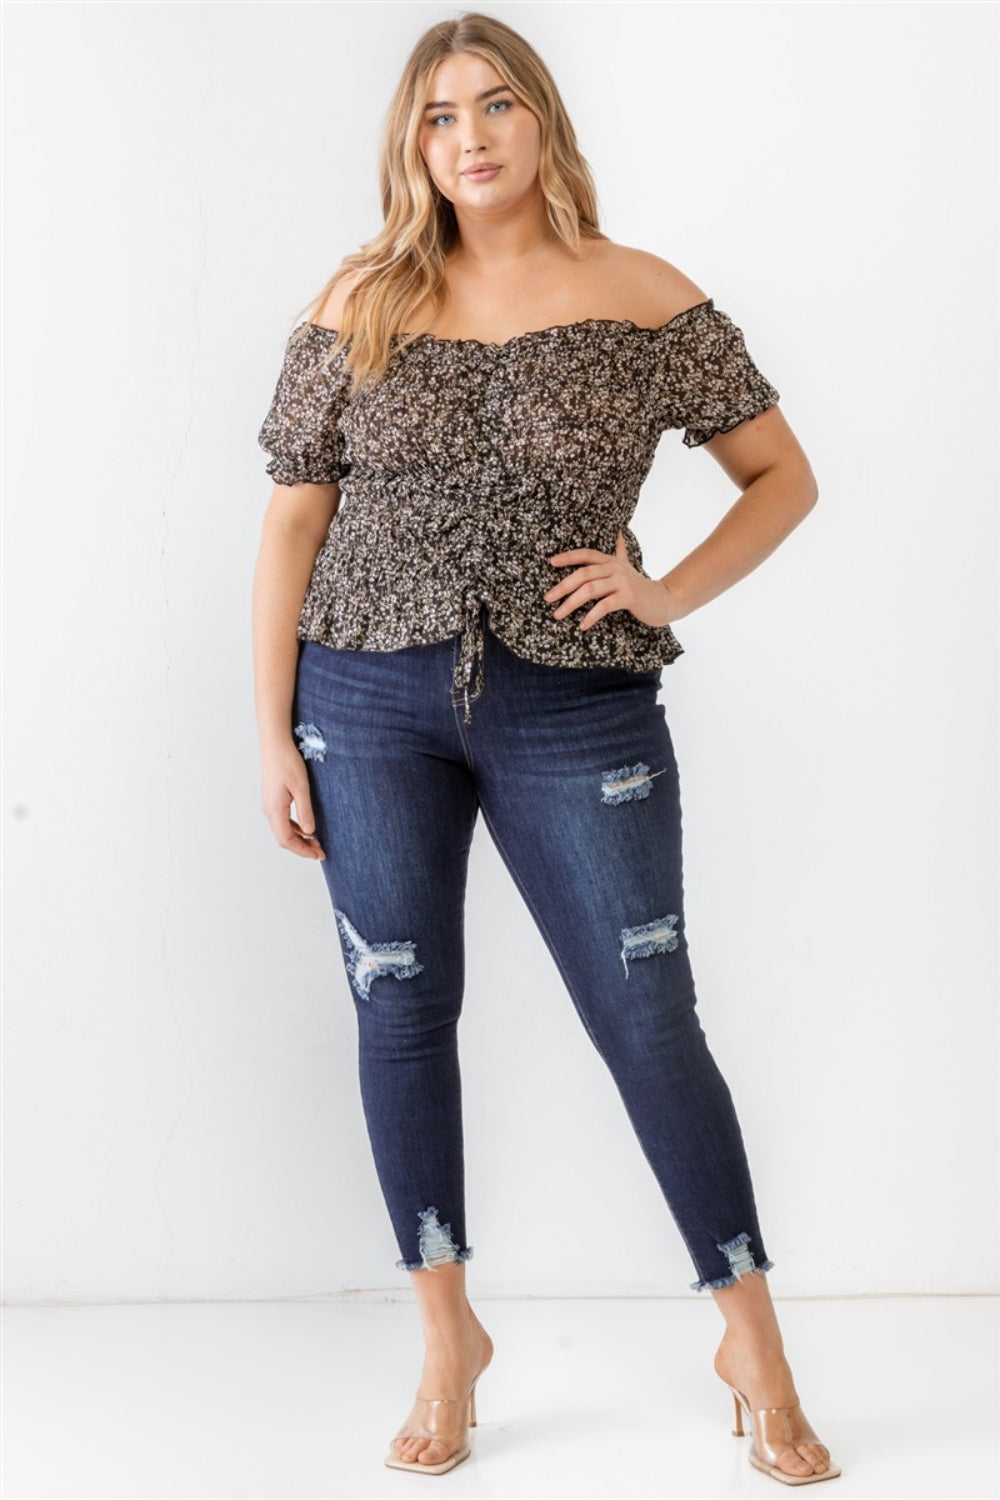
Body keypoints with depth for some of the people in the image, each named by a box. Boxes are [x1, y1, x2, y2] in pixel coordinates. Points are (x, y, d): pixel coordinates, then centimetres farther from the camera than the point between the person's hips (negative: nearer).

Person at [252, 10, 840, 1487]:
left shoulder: (645, 300, 0)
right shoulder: (362, 305, 4)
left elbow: (784, 476, 8)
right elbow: (291, 524, 5)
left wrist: (670, 593, -7)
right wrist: (274, 736, 1)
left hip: (575, 708, -2)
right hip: (372, 701, 2)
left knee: (651, 1023, -1)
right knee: (401, 1015, 7)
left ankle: (754, 1341, 16)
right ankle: (448, 1337, 25)